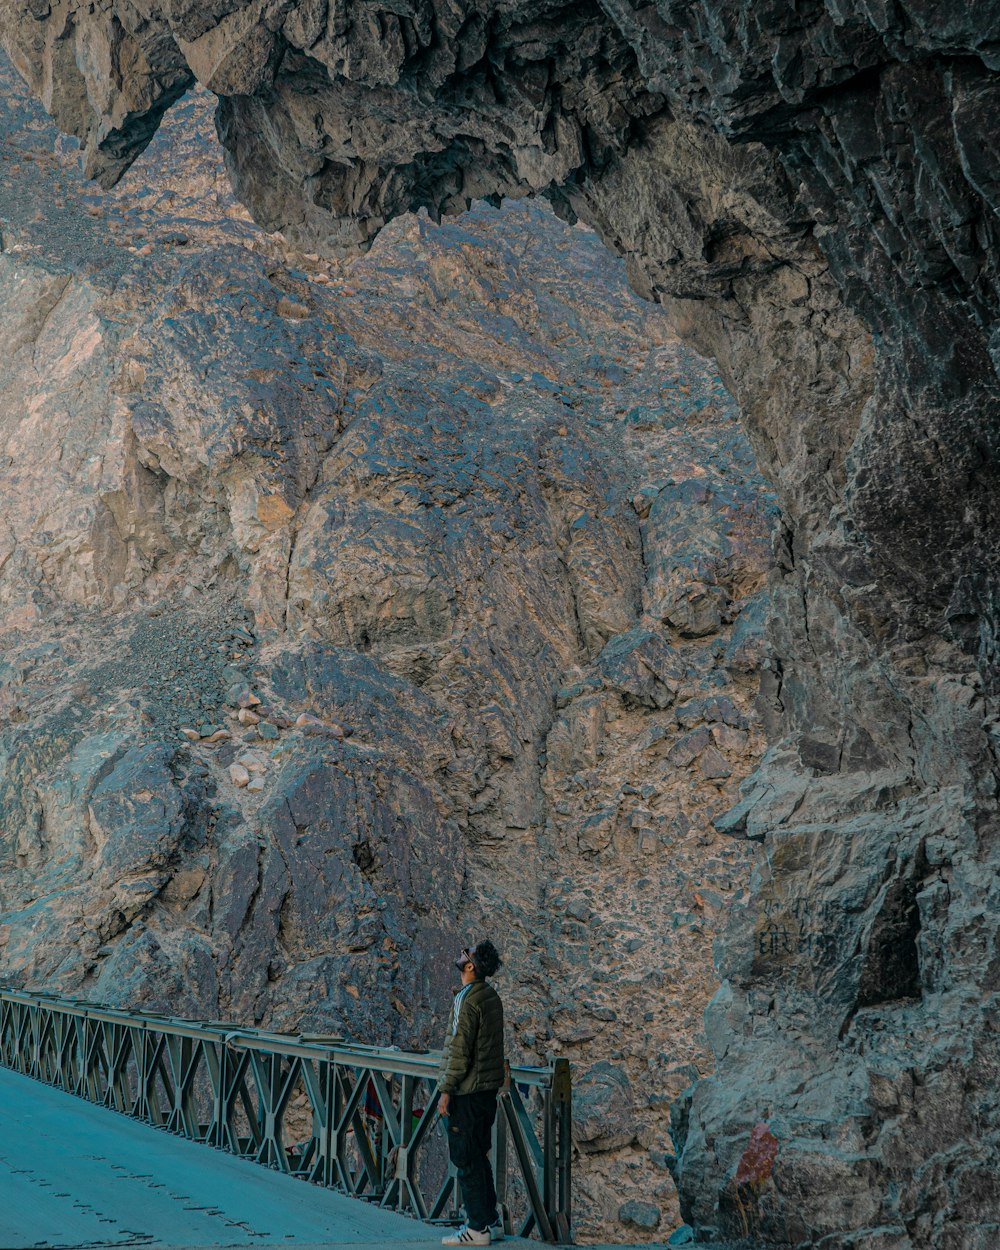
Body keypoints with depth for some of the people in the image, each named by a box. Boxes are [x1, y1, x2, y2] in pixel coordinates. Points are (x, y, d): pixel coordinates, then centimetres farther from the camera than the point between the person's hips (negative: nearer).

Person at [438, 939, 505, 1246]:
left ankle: (478, 1228, 1)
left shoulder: (467, 1001, -18)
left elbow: (459, 1051, -19)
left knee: (466, 1160, -2)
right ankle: (491, 1221, 21)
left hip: (467, 1093, -9)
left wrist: (446, 1090, -14)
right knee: (479, 1157, 16)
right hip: (488, 1090, 9)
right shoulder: (491, 997, 9)